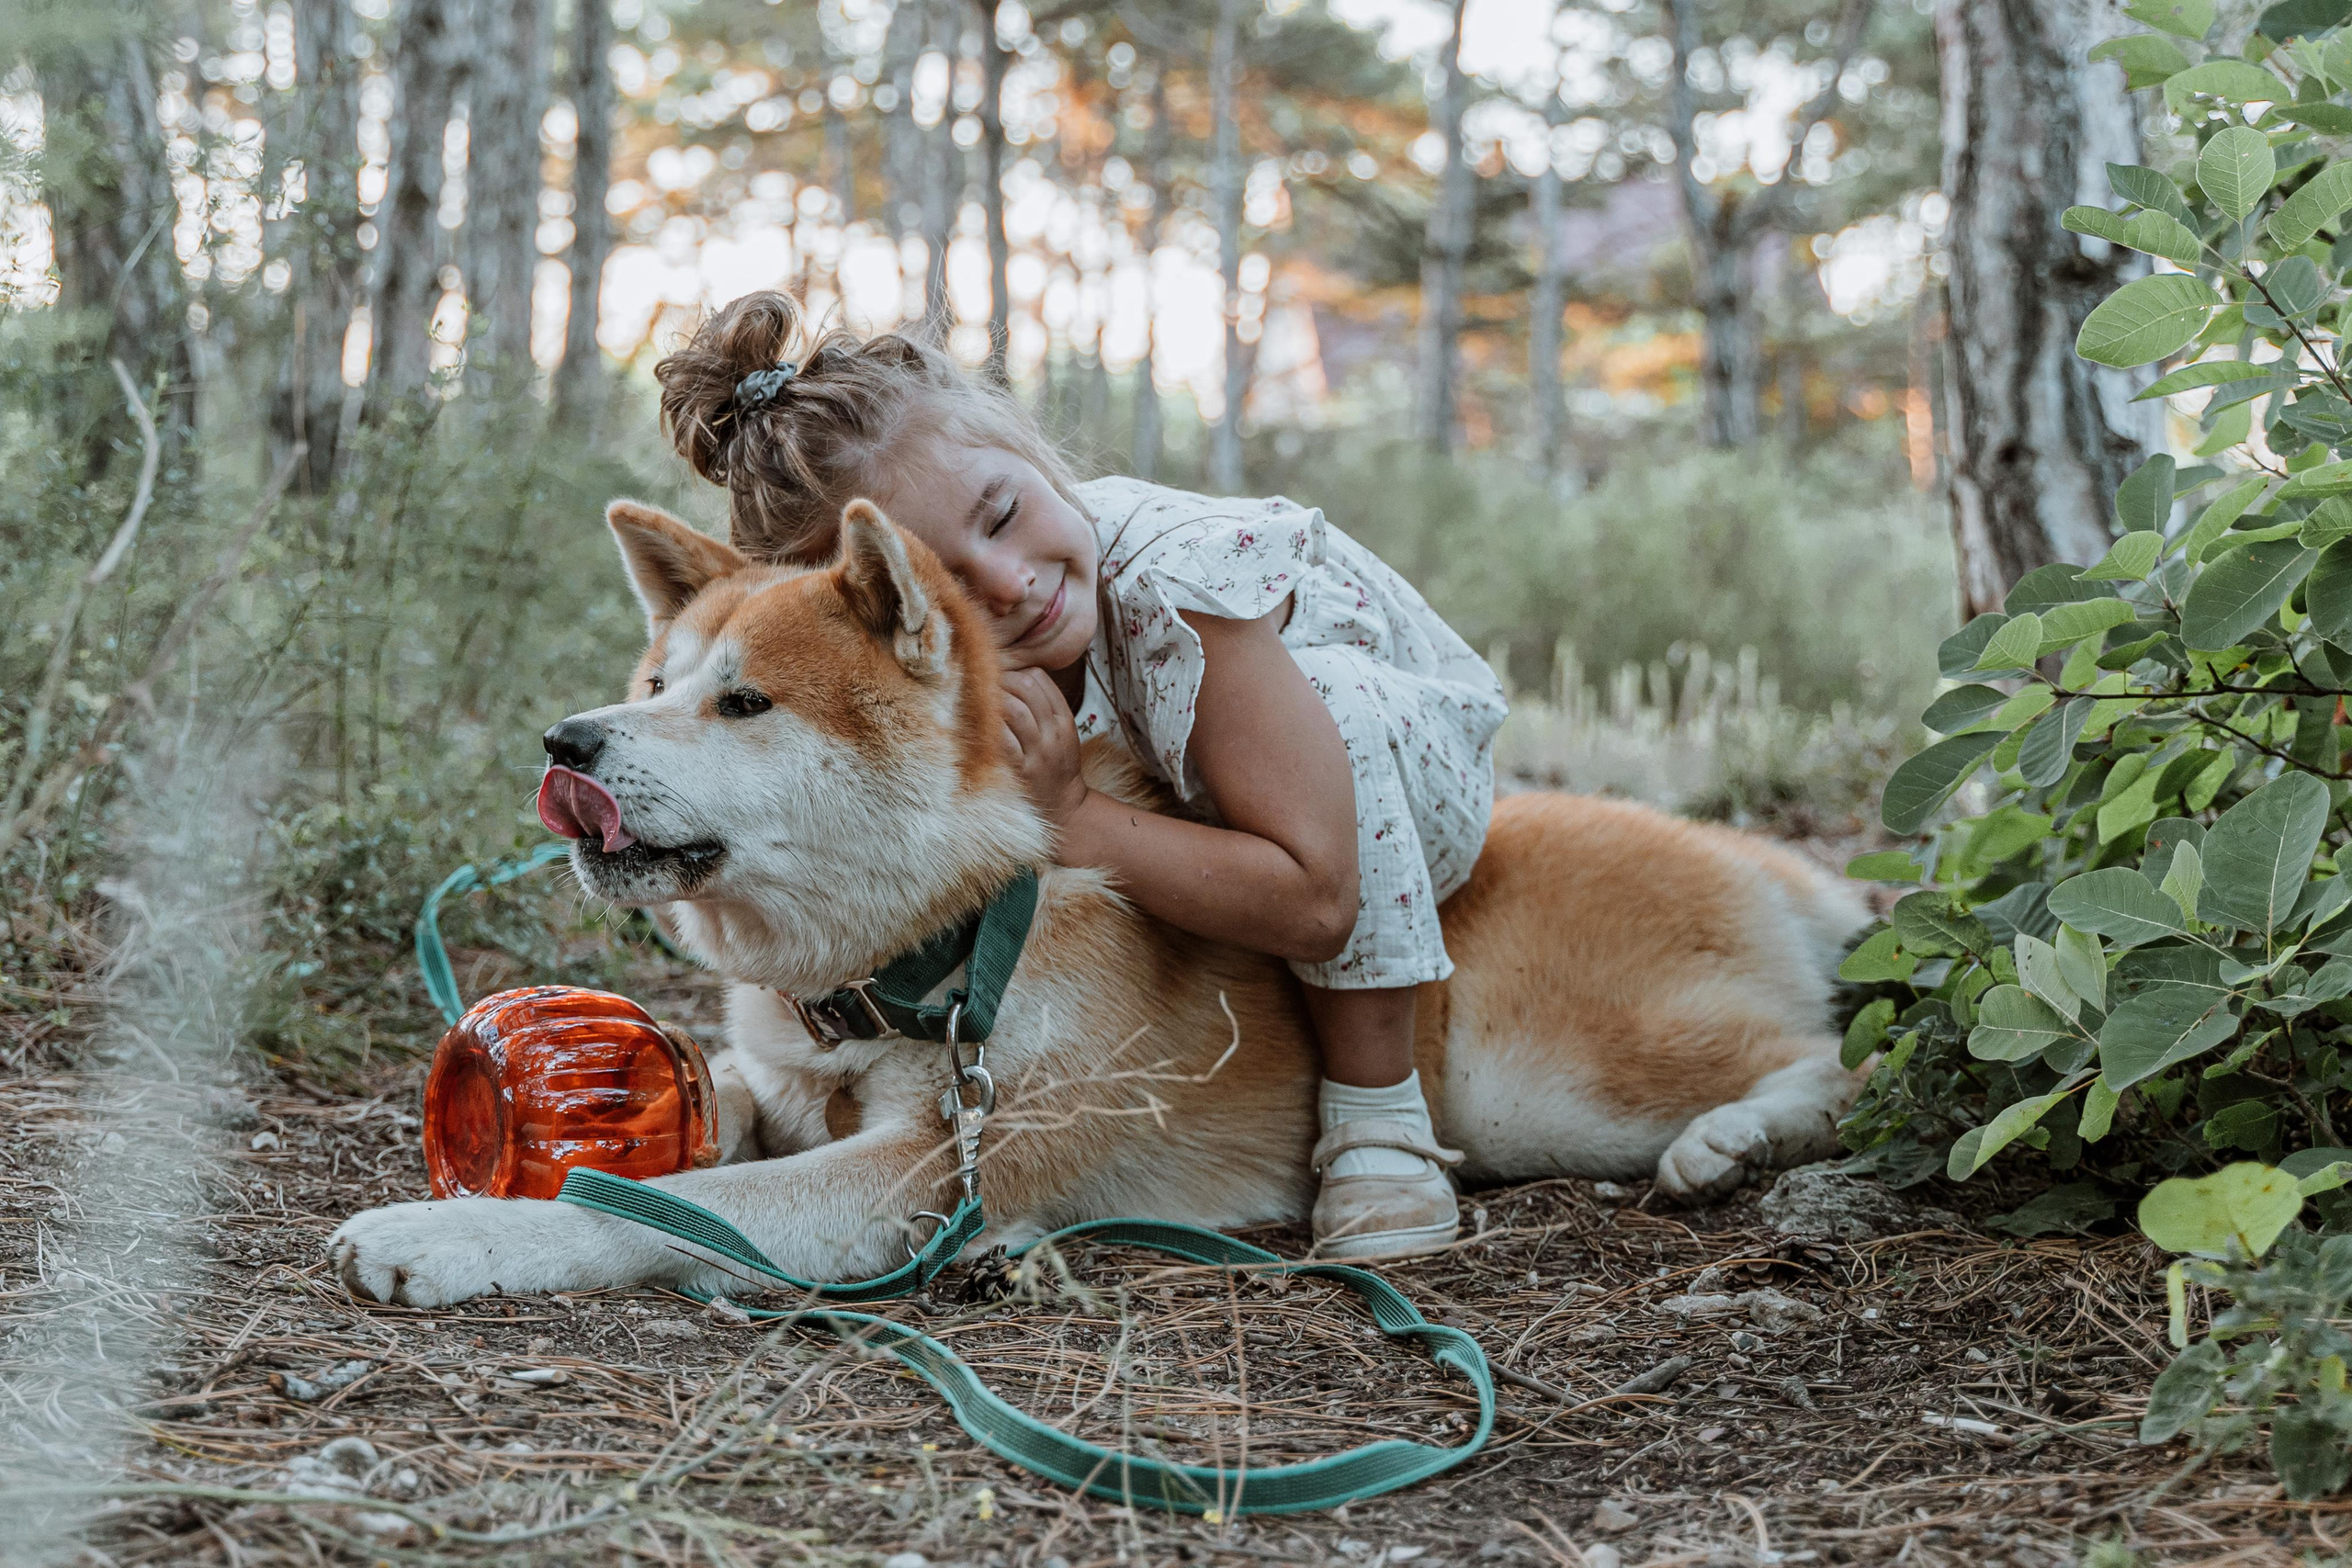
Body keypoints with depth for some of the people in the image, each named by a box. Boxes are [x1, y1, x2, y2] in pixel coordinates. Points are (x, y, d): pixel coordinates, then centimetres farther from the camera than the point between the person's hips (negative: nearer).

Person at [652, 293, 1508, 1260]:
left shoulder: (1185, 579, -40)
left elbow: (1316, 901, -39)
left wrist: (1067, 819, -42)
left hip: (1409, 773, -5)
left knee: (1328, 691, -38)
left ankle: (1379, 1120, -23)